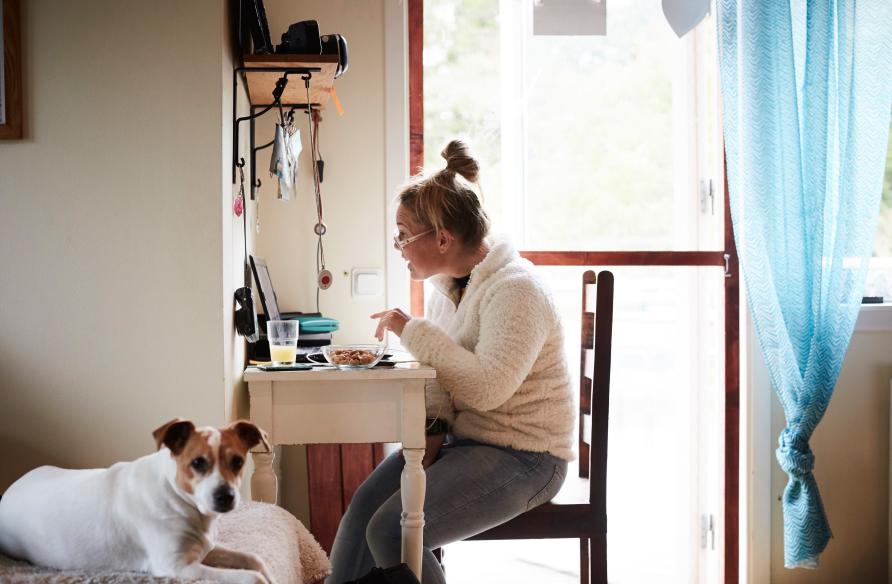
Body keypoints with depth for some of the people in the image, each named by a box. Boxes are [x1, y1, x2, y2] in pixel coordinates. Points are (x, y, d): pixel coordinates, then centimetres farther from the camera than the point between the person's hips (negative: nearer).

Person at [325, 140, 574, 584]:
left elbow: (487, 387, -29)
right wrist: (432, 427, -8)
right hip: (462, 439, 8)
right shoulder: (447, 284, 8)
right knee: (365, 505, -11)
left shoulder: (515, 290, -19)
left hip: (521, 456, -8)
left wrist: (415, 332, -21)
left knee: (390, 531, -22)